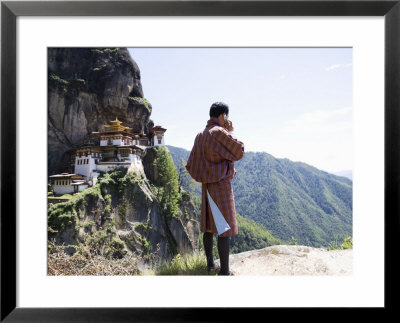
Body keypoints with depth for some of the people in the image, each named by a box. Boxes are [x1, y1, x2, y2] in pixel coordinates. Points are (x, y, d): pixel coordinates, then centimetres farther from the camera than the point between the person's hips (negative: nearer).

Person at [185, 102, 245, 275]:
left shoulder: (200, 136, 10)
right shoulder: (219, 133, -15)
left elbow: (190, 165, 11)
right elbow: (239, 152, -8)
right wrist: (230, 133, -1)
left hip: (206, 187, 9)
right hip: (222, 185, -9)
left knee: (208, 225, 15)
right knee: (224, 229, -2)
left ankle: (210, 263, 28)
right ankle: (224, 271, 4)